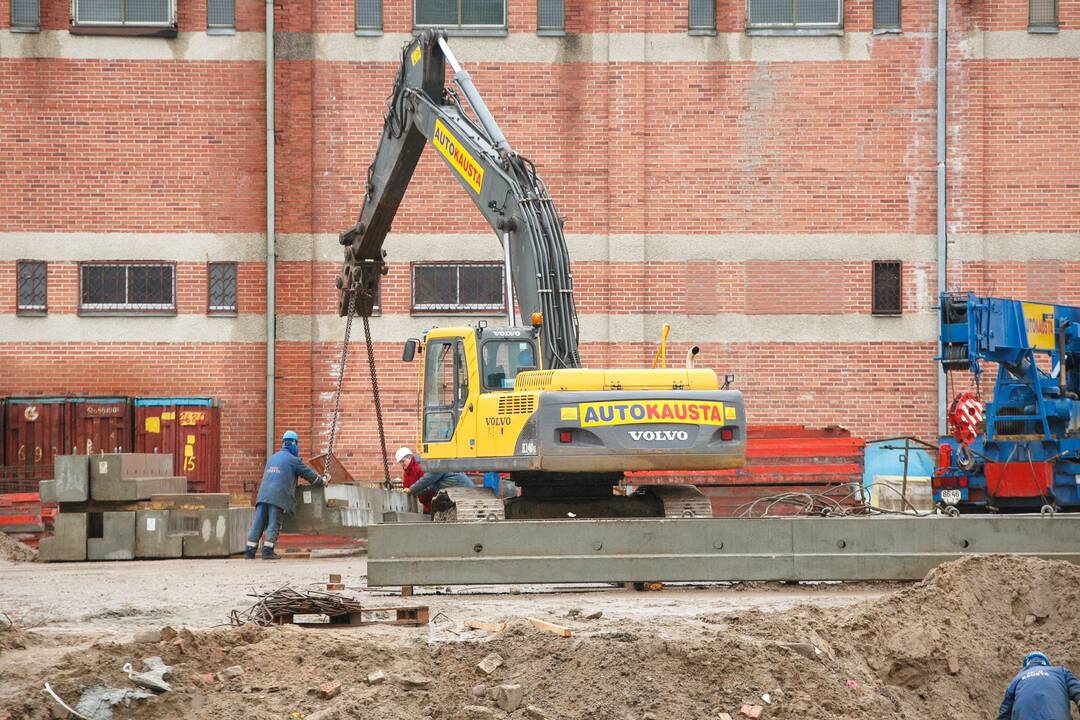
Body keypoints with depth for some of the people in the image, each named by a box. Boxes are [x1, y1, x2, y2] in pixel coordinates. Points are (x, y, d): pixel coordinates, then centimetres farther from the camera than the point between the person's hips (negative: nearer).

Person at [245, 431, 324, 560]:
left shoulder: (272, 458, 23)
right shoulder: (293, 460, 3)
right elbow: (310, 474, 9)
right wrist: (322, 481, 28)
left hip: (263, 494, 6)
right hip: (278, 496, -6)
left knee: (258, 522, 3)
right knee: (273, 524, -5)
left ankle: (250, 550, -2)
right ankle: (268, 551, -13)